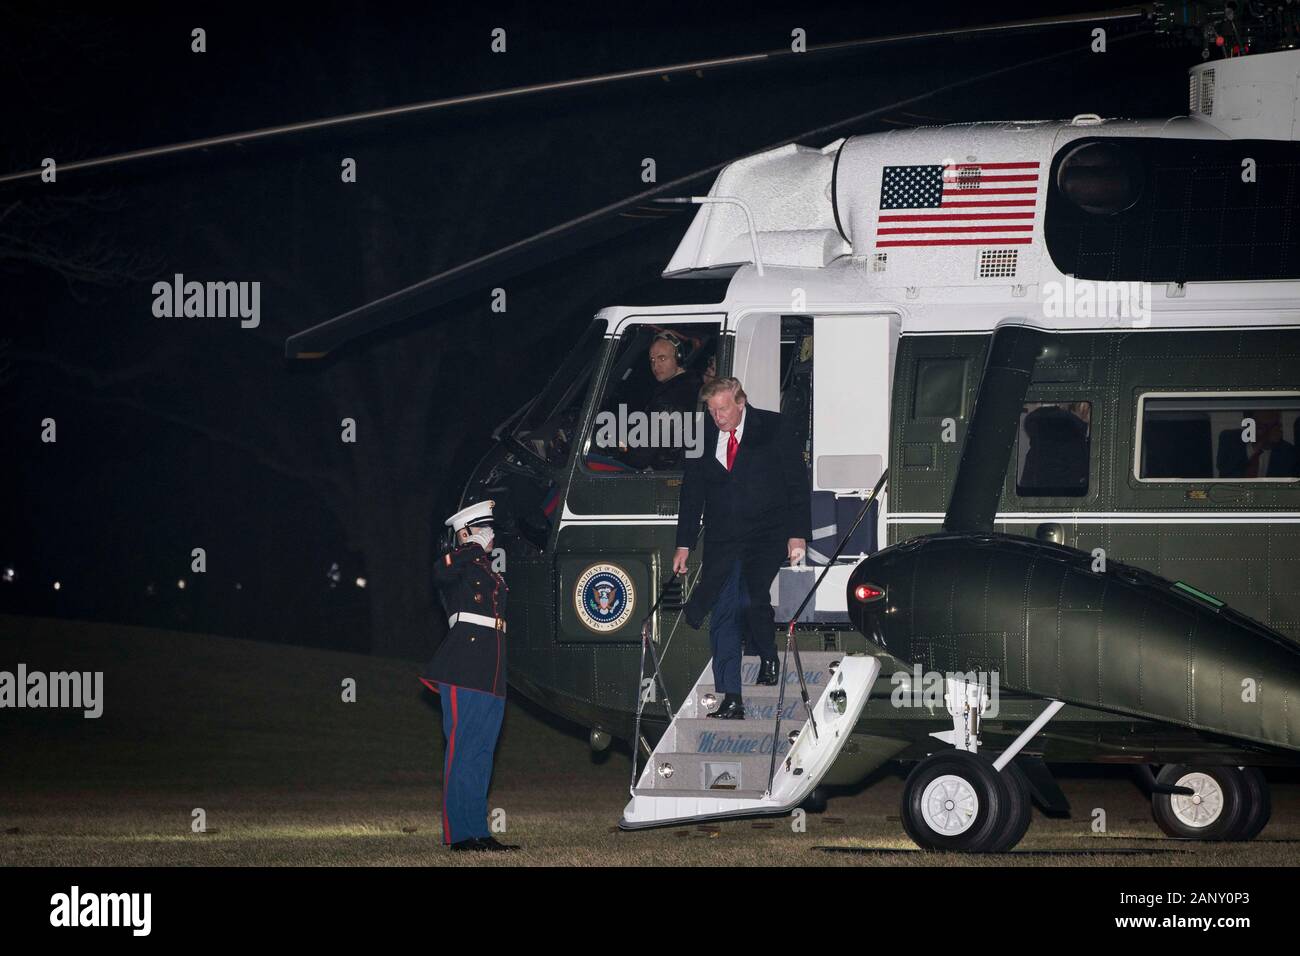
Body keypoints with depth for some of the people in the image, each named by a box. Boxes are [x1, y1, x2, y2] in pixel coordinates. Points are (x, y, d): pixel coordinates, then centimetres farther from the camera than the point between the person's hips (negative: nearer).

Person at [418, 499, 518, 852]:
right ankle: (460, 833, -10)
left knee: (482, 753, 10)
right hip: (464, 674, -9)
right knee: (464, 750, -9)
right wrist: (473, 548, -20)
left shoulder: (490, 571, 24)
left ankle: (478, 832, 13)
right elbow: (441, 573, -27)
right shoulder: (460, 563, -3)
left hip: (491, 677, 9)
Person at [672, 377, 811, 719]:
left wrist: (798, 534, -9)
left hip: (766, 534, -3)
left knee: (752, 596, -24)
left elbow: (797, 481, -3)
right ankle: (731, 700, 1)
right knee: (722, 616, -4)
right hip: (721, 540, 3)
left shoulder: (770, 428, -4)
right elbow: (692, 492, 11)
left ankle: (768, 656, 6)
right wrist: (684, 544, 9)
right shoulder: (704, 435, 4)